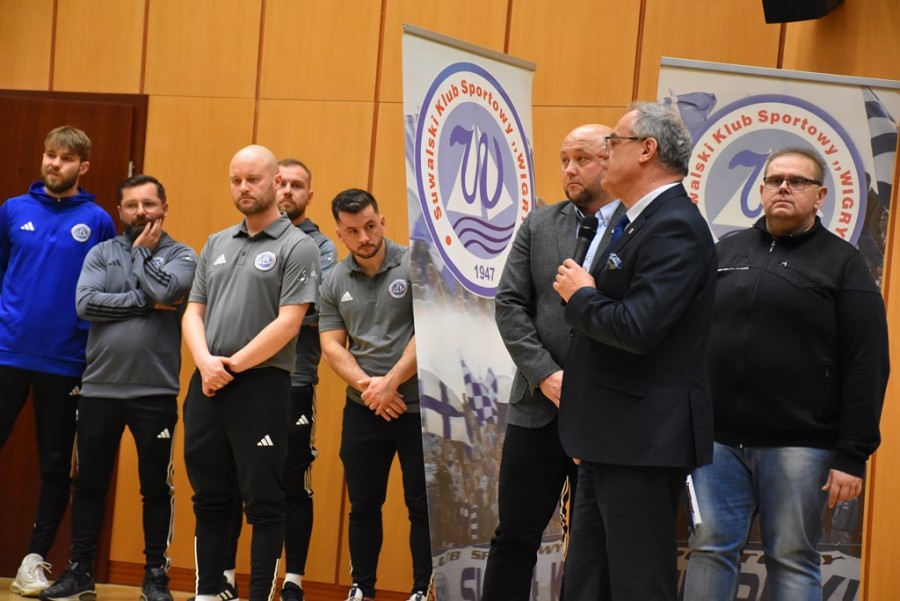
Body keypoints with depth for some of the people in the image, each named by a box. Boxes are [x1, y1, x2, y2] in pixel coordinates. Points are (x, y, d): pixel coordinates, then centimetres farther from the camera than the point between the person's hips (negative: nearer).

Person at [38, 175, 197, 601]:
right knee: (89, 483, 9)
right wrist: (145, 302, -11)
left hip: (156, 391, -2)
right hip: (99, 388, 2)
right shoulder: (101, 253, 8)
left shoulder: (182, 256, 3)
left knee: (156, 487, 5)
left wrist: (141, 250, -2)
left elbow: (165, 289, -18)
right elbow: (86, 303, -8)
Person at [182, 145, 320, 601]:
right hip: (205, 385, 6)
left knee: (263, 501, -1)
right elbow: (193, 312, 12)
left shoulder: (297, 247, -4)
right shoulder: (215, 245, 15)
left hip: (261, 385, -6)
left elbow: (287, 324, -12)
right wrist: (206, 362, -7)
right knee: (209, 497, 11)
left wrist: (233, 365, -11)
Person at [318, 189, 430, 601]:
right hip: (362, 409, 4)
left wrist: (391, 382, -14)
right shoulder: (334, 283, 6)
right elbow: (331, 345, 3)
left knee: (422, 505, 1)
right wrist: (367, 385, -12)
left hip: (418, 407, -3)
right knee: (364, 504, 10)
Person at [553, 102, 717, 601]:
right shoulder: (643, 221, 15)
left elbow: (637, 328, -26)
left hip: (644, 438, -10)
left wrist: (580, 297, -11)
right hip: (612, 436, 10)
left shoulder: (675, 226, -16)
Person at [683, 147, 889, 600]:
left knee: (793, 560, 3)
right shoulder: (726, 252, 13)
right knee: (710, 549, 3)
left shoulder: (842, 263, 1)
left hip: (798, 444, -3)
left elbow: (867, 366, -4)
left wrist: (853, 455, -10)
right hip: (717, 438, 3)